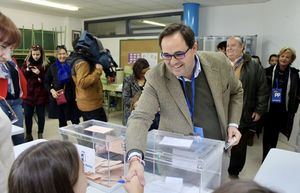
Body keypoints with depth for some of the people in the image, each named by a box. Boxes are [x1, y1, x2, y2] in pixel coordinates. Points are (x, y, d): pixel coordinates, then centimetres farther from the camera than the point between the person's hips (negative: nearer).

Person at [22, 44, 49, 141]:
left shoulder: (45, 64, -2)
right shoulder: (27, 62, 6)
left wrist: (39, 74, -20)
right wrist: (27, 70, -14)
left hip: (40, 94, -2)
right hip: (28, 93, 2)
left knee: (41, 115, 7)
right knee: (27, 115, 9)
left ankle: (40, 134, 23)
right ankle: (28, 134, 26)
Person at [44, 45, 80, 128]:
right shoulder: (52, 67, 5)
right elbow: (46, 82, 12)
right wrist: (51, 90, -6)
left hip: (71, 98, -2)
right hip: (58, 99, 2)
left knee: (75, 121, -2)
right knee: (62, 122, 13)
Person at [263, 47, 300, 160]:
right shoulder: (269, 71, -5)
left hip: (283, 110, 1)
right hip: (269, 108, -1)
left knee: (275, 135, 11)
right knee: (267, 134, 4)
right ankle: (265, 158, 18)